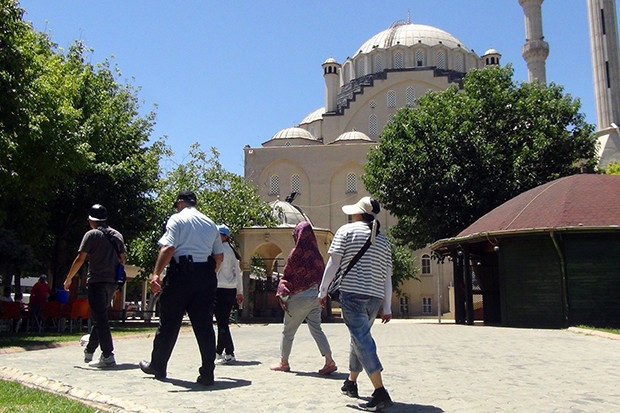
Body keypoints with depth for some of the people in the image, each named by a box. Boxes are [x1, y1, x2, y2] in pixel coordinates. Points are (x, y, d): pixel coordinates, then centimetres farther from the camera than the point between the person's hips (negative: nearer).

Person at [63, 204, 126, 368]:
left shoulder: (92, 235, -5)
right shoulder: (117, 235, 13)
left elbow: (80, 259, -9)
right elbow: (122, 259, 15)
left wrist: (68, 279, 2)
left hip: (96, 281, -6)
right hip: (112, 283, 6)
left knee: (100, 318, -6)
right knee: (100, 316, 18)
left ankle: (108, 356, -10)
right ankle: (89, 352, 29)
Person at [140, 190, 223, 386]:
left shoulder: (177, 219, 0)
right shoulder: (210, 223, 15)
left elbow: (168, 248, -15)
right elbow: (219, 255, 13)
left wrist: (156, 274, -17)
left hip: (181, 274, -4)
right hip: (206, 275, 4)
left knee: (169, 322, 9)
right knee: (204, 324, 5)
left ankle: (157, 366, 24)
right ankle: (207, 373, 3)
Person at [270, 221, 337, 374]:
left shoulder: (296, 253, -11)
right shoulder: (316, 254, 4)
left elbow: (286, 276, -7)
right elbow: (322, 274, 7)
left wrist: (282, 293, 1)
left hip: (299, 297, -5)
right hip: (316, 295, 5)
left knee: (288, 331, 10)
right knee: (316, 329, 8)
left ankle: (284, 362, 21)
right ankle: (329, 361, -4)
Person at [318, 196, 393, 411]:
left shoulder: (347, 231, 1)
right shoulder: (383, 240, 15)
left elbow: (333, 263, -5)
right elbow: (387, 277, 12)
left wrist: (323, 291, 2)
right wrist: (387, 308, 14)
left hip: (352, 294, -6)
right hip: (374, 297, 6)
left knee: (362, 339, -8)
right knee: (359, 337, 21)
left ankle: (380, 392, -16)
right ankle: (351, 383, 33)